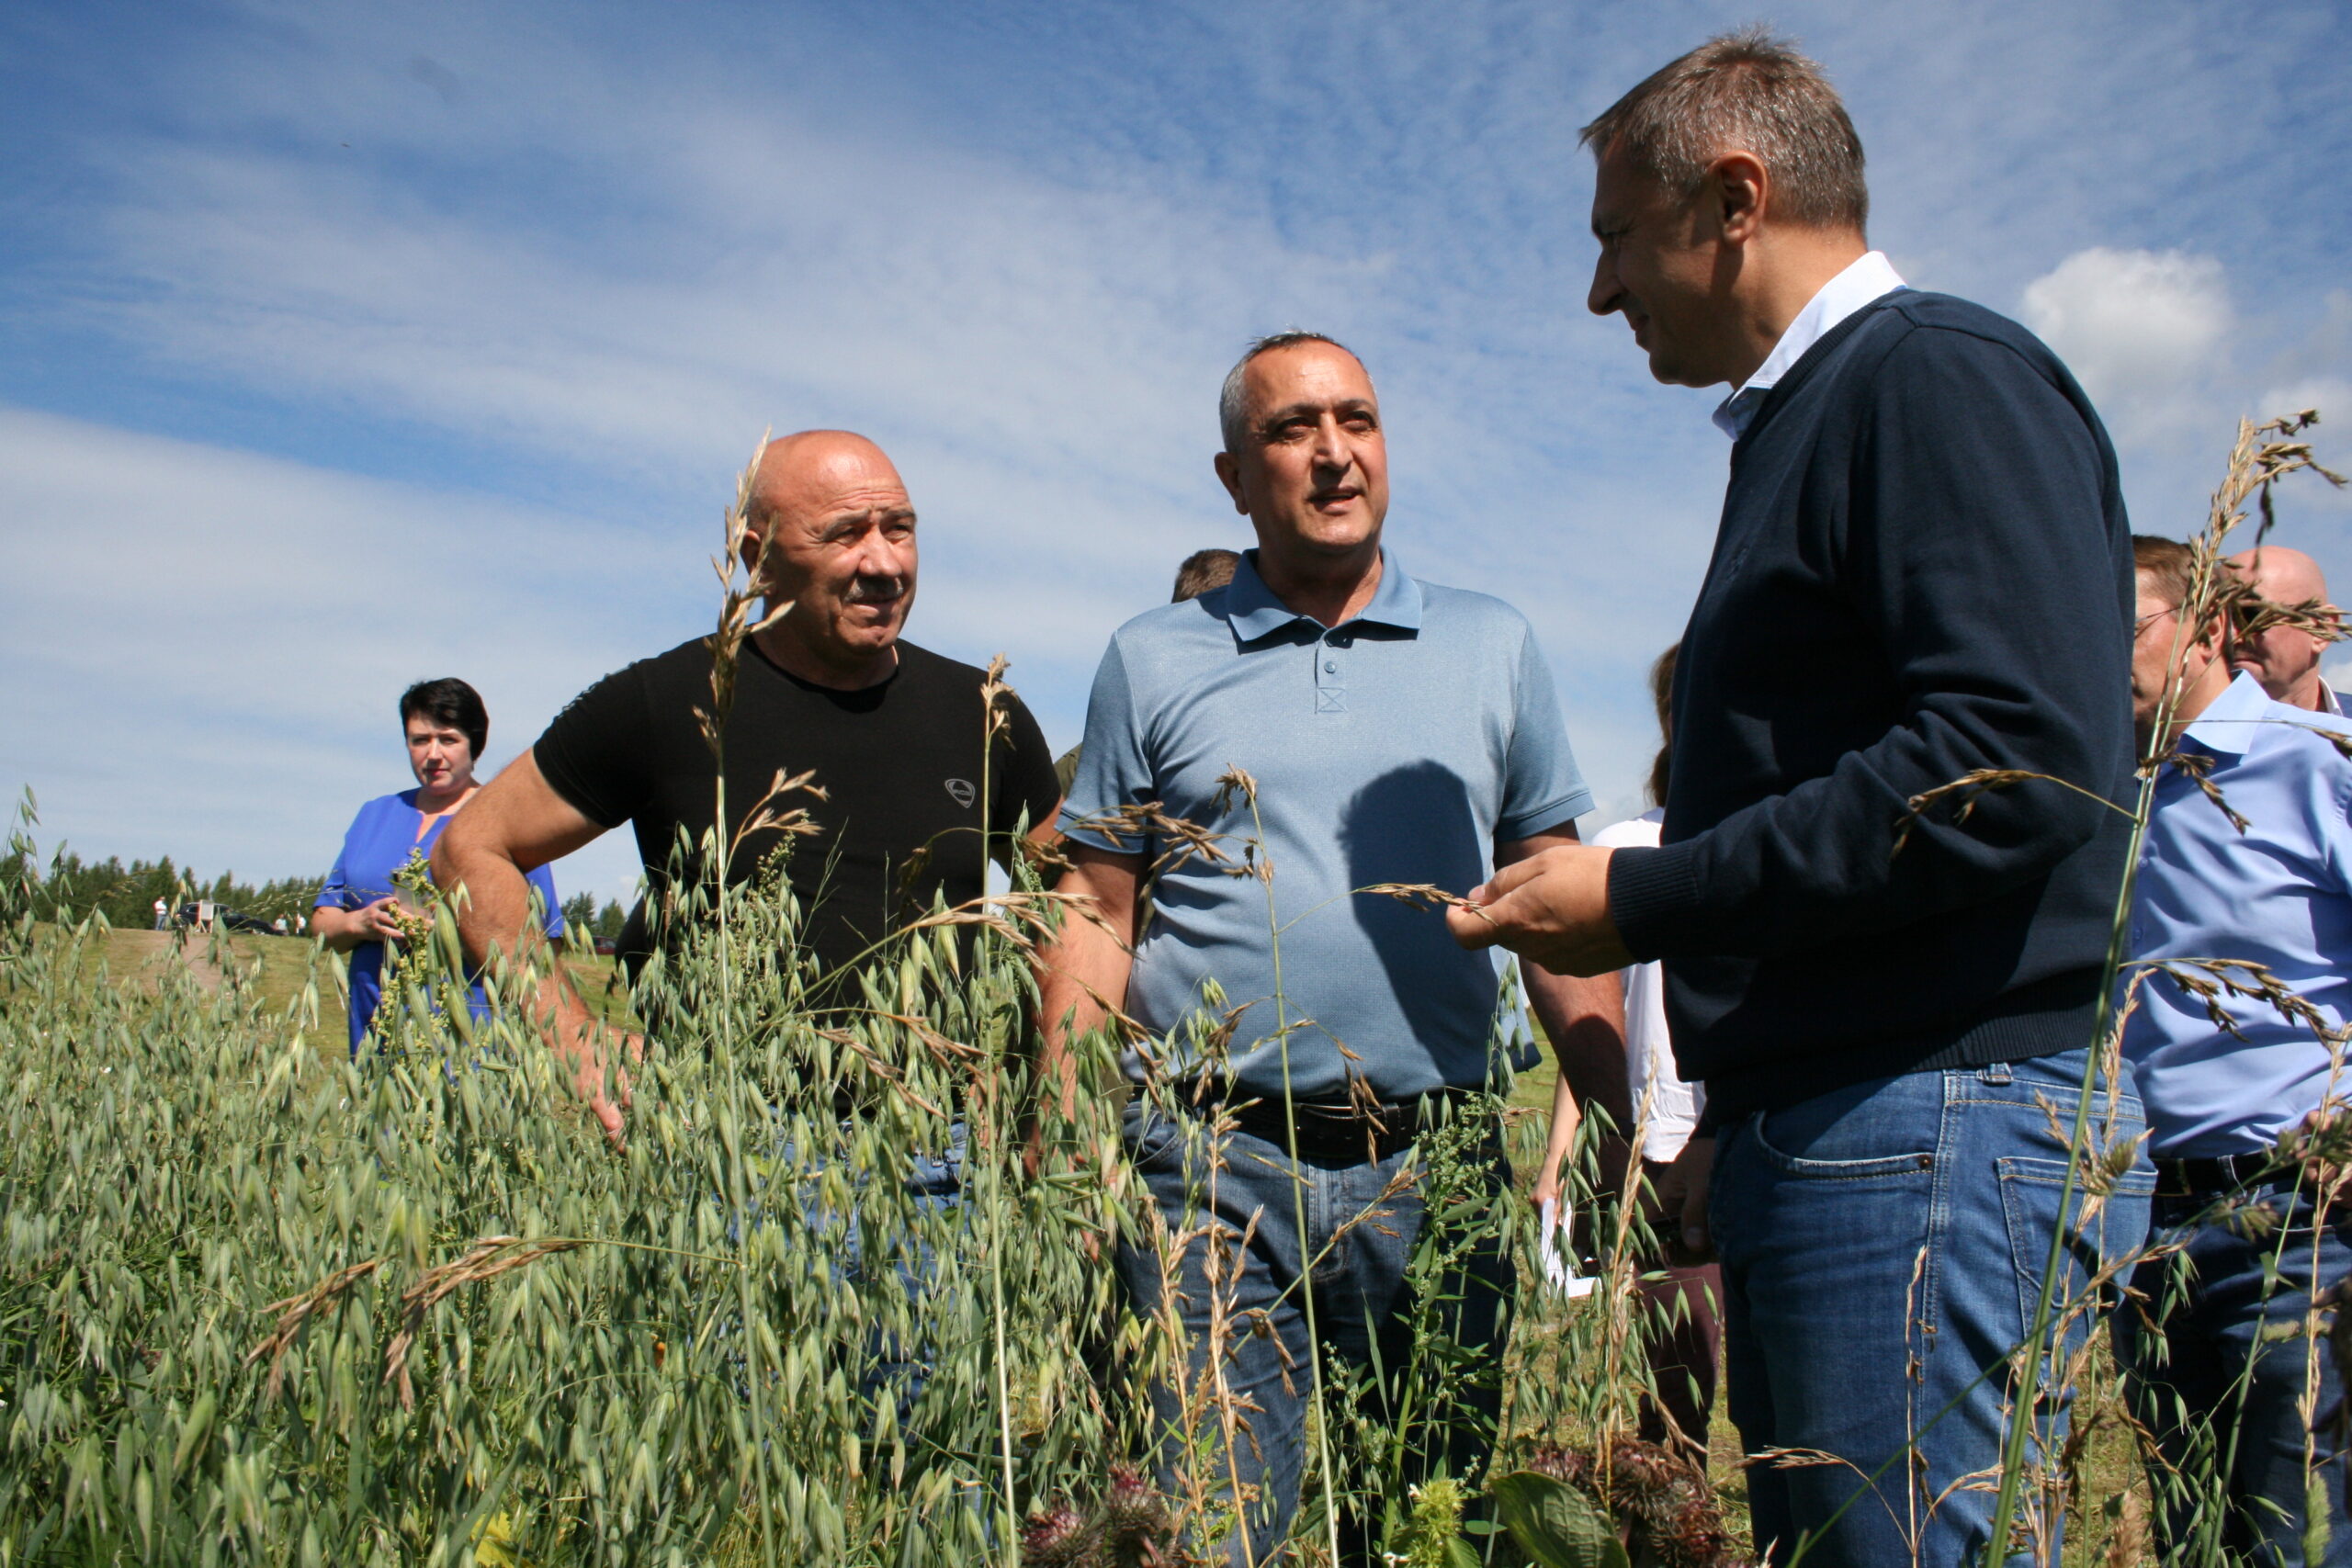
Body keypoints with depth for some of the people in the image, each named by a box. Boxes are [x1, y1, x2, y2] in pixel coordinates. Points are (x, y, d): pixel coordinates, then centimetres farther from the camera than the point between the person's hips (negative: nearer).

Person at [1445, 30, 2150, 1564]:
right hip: (1812, 1136, 10)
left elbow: (2020, 759, -22)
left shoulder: (1945, 377, -9)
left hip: (1938, 1136, -10)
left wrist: (1643, 898, -16)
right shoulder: (1807, 421, 21)